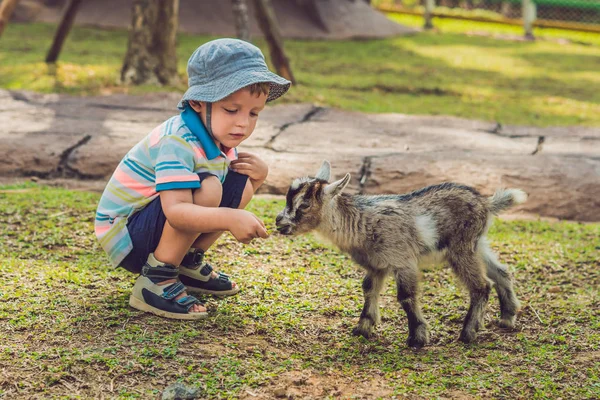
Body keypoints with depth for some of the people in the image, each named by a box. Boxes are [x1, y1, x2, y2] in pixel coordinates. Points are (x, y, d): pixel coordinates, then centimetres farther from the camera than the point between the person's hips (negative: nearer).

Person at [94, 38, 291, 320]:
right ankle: (155, 279, -21)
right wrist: (230, 218, -52)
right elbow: (175, 211, -40)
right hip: (124, 237, -9)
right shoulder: (177, 143, -28)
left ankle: (187, 263, 9)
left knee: (242, 185, 3)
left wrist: (260, 173, -8)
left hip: (157, 228, 9)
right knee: (207, 188, -31)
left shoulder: (220, 136, 2)